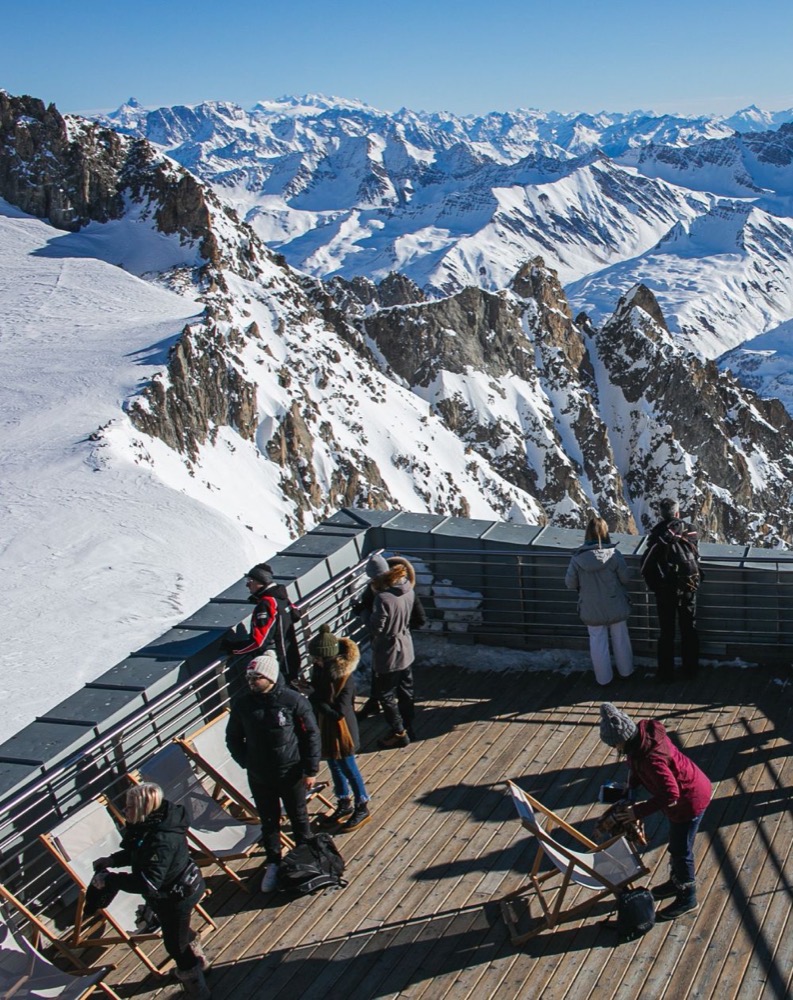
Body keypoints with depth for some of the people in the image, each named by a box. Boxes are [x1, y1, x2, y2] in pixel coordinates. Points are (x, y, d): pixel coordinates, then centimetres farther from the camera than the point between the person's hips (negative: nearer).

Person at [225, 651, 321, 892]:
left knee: (299, 818, 17)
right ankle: (273, 864, 37)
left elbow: (311, 735, -9)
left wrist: (311, 770, -8)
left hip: (291, 774, -2)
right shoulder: (242, 704, -9)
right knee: (268, 822, 17)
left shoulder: (293, 701, -18)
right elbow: (233, 738, 6)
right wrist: (246, 762, -2)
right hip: (259, 778, 2)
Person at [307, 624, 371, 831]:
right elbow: (316, 691, 6)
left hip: (341, 729, -8)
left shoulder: (344, 678, -30)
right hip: (326, 728, 8)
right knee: (334, 767, 22)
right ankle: (344, 805, 42)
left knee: (349, 769, 10)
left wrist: (314, 699, -26)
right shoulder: (321, 668, -9)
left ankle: (362, 809, 31)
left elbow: (338, 713, -29)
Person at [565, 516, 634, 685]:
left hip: (591, 610, 0)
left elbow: (570, 584, -8)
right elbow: (626, 578, -8)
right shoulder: (614, 554, -17)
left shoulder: (578, 558, -15)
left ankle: (603, 678, 23)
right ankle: (625, 671, 36)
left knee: (598, 643, 13)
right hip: (615, 607, 0)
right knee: (620, 639, 19)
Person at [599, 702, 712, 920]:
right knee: (676, 845, 28)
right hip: (691, 786, 9)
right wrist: (631, 787, -4)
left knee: (681, 850, 12)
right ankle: (676, 882, 49)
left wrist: (639, 811, -27)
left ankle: (687, 898, 33)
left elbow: (670, 794, -34)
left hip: (689, 801, -9)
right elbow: (636, 765, 7)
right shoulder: (644, 731, -12)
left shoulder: (651, 758, -38)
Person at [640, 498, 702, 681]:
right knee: (689, 629, 16)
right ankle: (691, 668, 25)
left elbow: (646, 565, -12)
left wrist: (654, 586, 2)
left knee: (666, 632, 8)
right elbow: (696, 557, 2)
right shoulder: (690, 531, -7)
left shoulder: (657, 534, -13)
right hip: (689, 586, 2)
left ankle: (666, 672, 13)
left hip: (665, 590, -2)